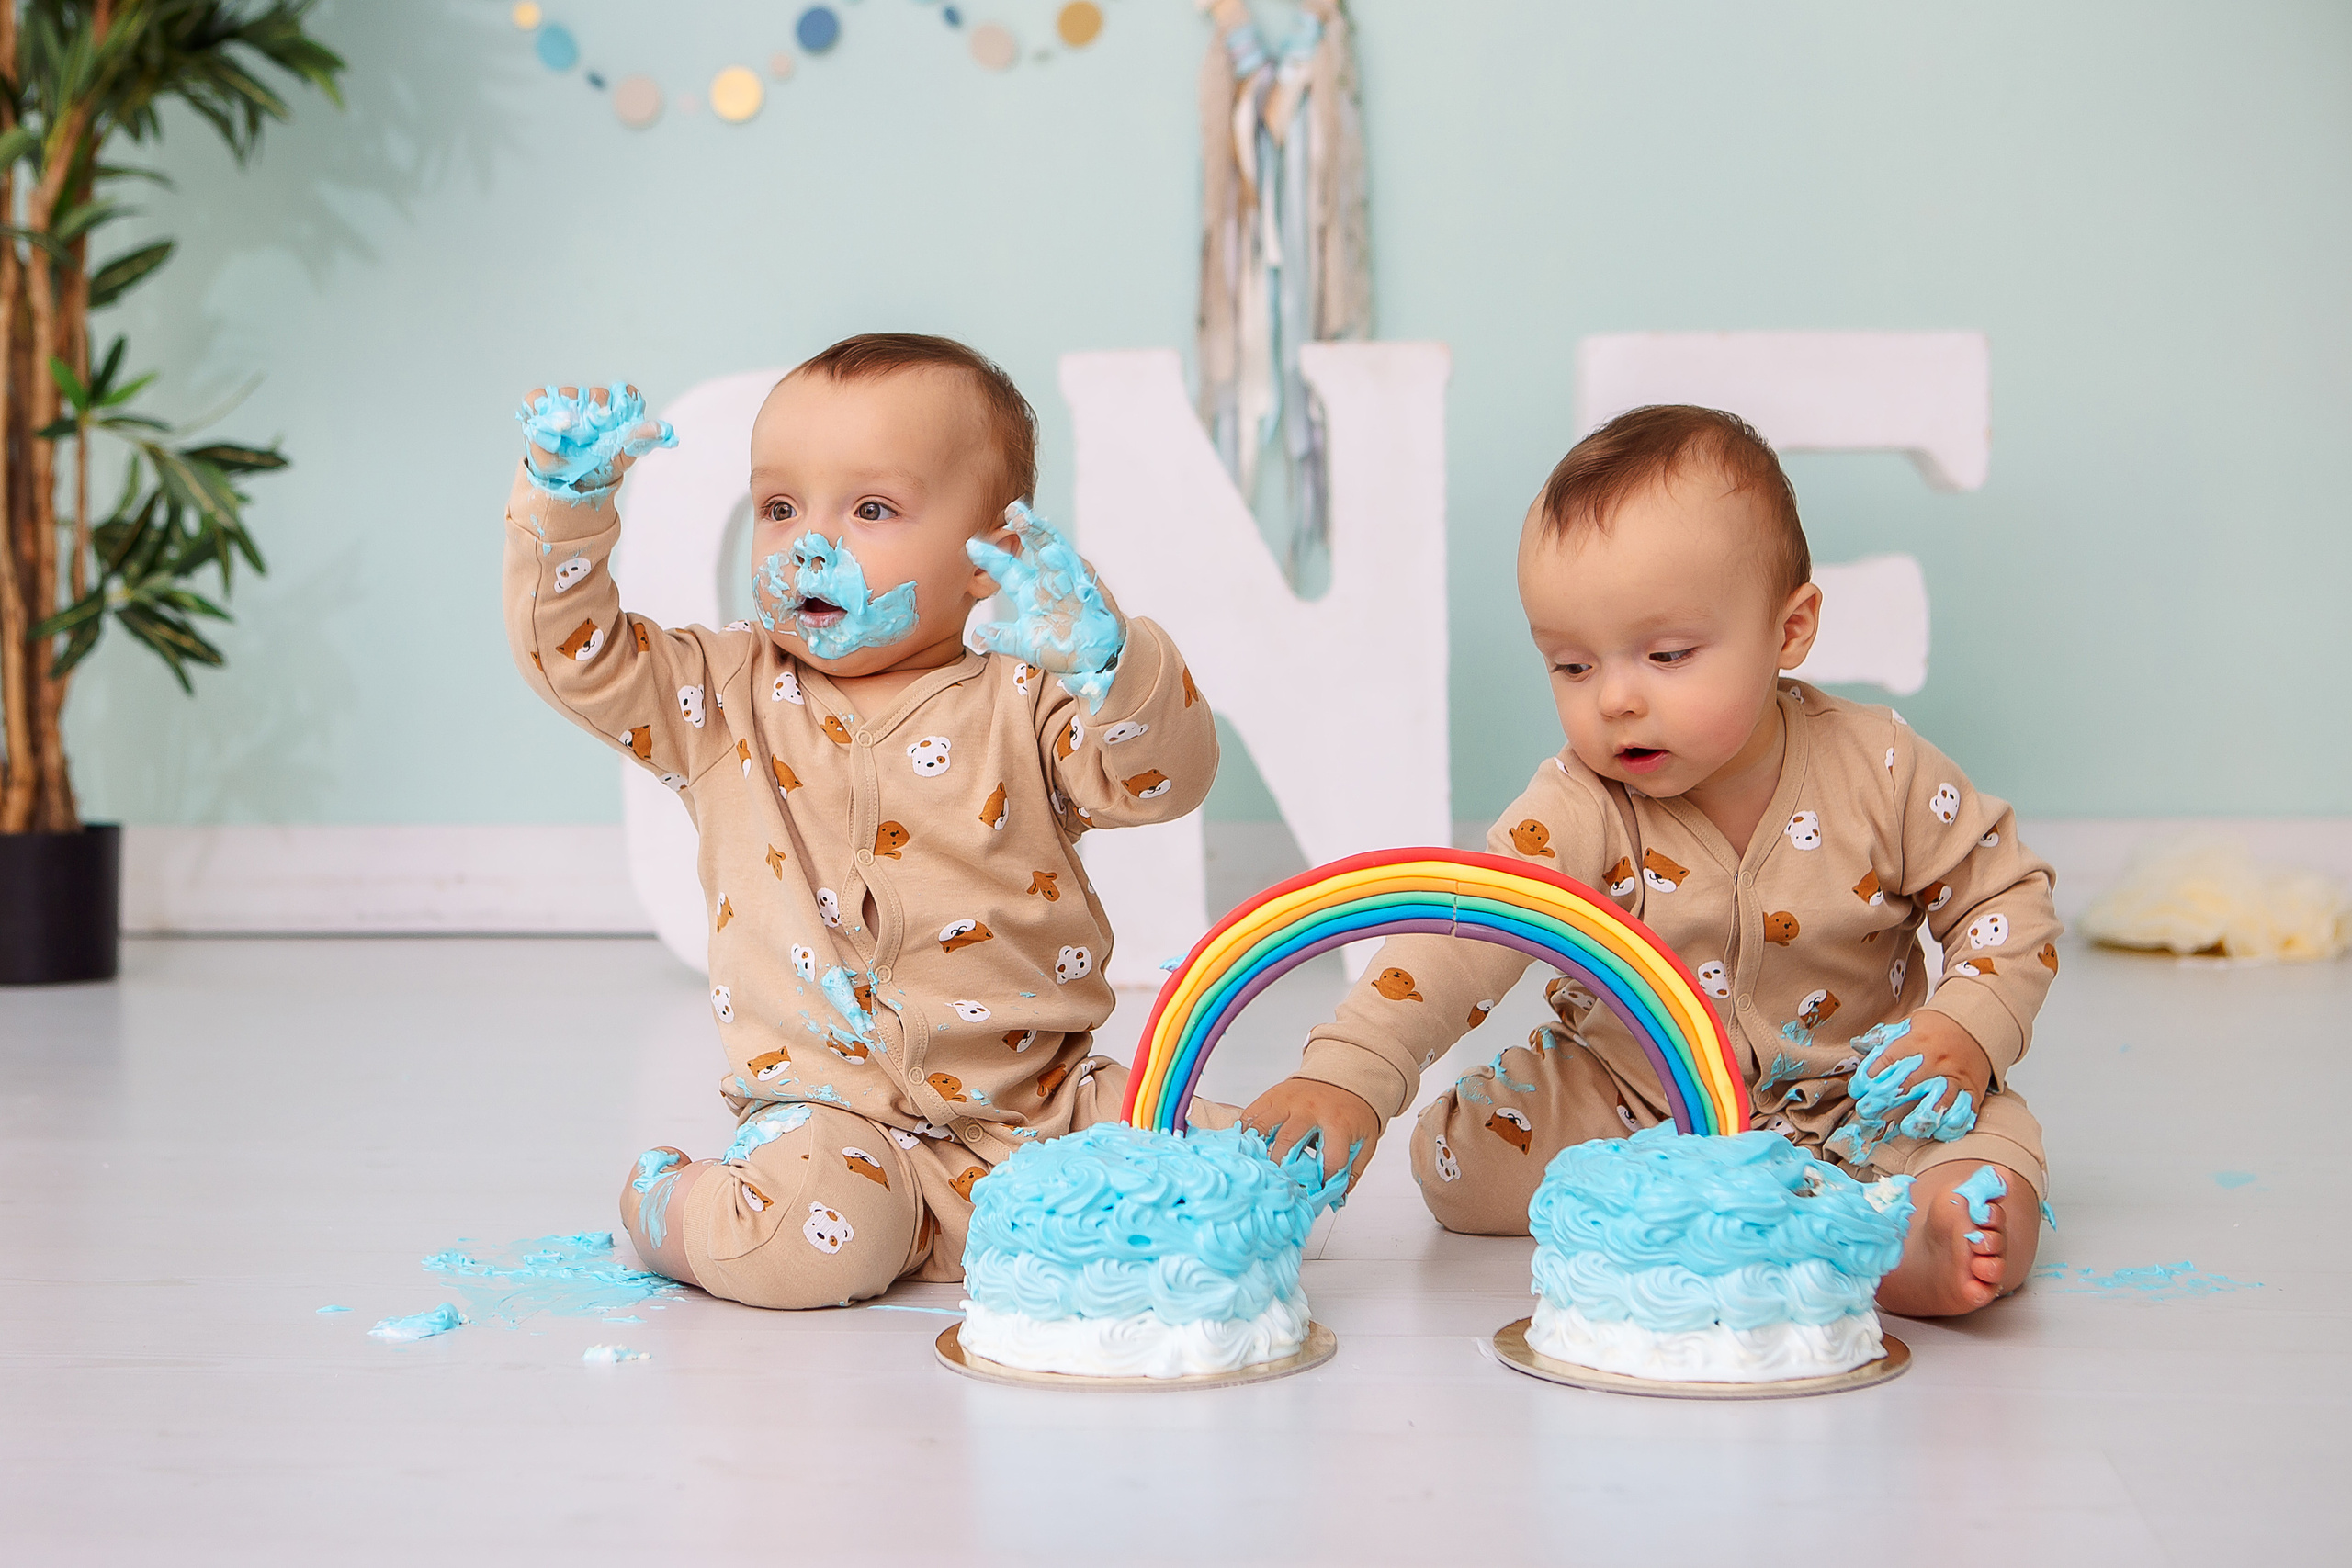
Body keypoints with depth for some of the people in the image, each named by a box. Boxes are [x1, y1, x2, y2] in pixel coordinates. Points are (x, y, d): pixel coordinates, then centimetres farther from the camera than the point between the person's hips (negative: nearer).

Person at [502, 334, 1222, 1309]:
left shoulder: (1021, 702, 0)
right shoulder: (728, 697, 6)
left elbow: (1166, 775, -13)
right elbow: (573, 650, 2)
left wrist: (1103, 661, -33)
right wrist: (566, 496, -10)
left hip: (1041, 1100, 1)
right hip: (832, 1109, -1)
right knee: (804, 1244, -29)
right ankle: (662, 1204, 5)